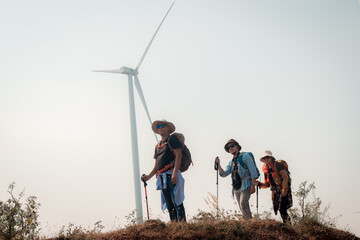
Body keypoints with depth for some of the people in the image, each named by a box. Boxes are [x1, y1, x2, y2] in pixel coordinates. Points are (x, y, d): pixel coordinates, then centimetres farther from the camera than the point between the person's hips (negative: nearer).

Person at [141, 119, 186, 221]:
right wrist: (149, 176, 11)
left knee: (177, 202, -14)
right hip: (162, 178, 8)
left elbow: (178, 155, -10)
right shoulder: (158, 146, 24)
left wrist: (175, 173, -20)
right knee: (169, 205, 6)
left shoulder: (172, 139, 2)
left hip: (172, 175, -8)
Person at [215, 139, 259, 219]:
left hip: (245, 185, -7)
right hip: (236, 188, 7)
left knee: (243, 203, -24)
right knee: (242, 208, 2)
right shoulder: (231, 162, 20)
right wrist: (218, 164, -2)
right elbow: (224, 174, 14)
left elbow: (253, 170, -6)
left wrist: (253, 185, -15)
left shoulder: (245, 156, 1)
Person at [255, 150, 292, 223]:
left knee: (282, 209, -17)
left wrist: (284, 189, -22)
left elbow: (285, 177, -13)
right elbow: (267, 184, 18)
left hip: (283, 190, -7)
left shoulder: (278, 165, -7)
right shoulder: (266, 169, 14)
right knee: (279, 210, 4)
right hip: (275, 191, 7)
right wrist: (259, 184, -1)